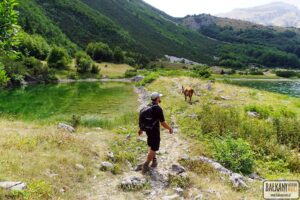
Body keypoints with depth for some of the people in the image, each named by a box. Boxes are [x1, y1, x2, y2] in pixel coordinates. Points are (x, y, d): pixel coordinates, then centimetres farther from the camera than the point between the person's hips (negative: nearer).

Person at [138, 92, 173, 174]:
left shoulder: (148, 106, 2)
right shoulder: (158, 109, -22)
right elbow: (163, 123, -20)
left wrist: (141, 129, 21)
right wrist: (170, 129, -4)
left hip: (148, 130, 8)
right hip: (154, 131, -8)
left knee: (152, 146, 25)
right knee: (154, 149, 4)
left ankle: (154, 161, 40)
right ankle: (146, 165, 3)